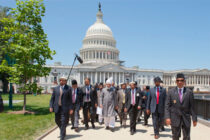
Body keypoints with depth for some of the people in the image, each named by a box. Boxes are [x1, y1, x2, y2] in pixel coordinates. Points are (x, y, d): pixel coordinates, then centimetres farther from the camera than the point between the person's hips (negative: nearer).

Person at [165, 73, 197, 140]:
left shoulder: (189, 92, -1)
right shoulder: (171, 92, -2)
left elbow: (192, 107, 0)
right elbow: (167, 106, -3)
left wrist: (194, 119, -1)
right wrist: (167, 117, -12)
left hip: (186, 119, 1)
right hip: (175, 119, 0)